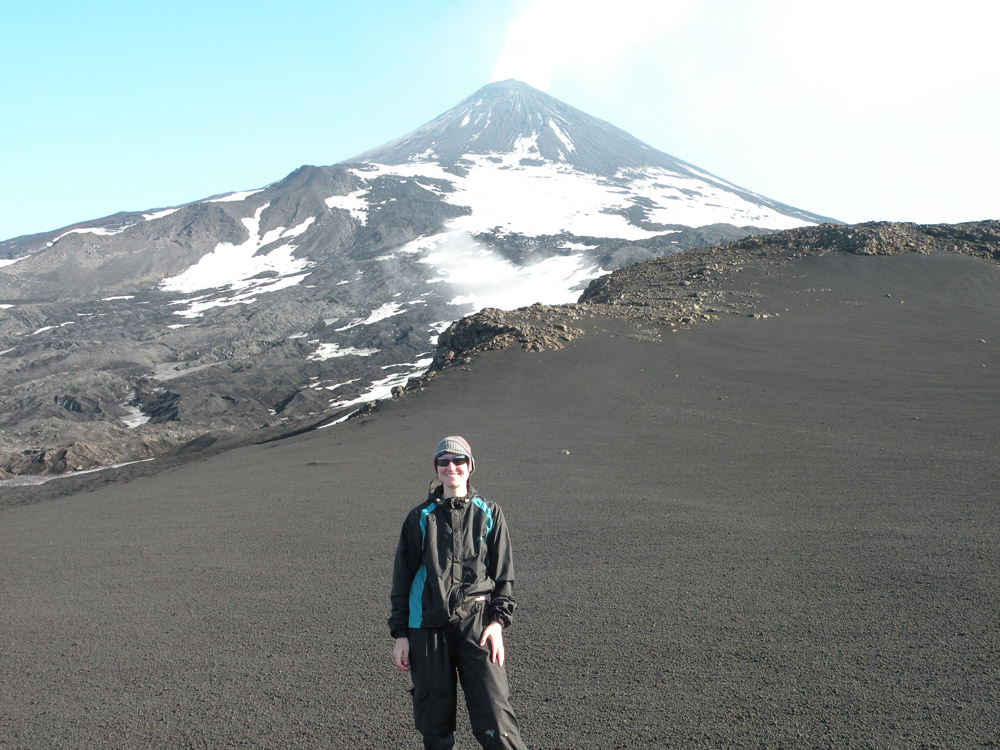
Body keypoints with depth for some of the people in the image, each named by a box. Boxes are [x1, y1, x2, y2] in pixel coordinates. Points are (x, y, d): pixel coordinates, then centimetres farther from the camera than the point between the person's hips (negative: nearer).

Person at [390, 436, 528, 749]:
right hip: (428, 627, 1)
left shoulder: (489, 514, 8)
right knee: (434, 719, 5)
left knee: (493, 711, -11)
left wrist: (498, 621, -4)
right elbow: (402, 578, 11)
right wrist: (400, 634, 7)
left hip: (476, 624, -1)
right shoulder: (420, 518, 9)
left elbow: (504, 573, 8)